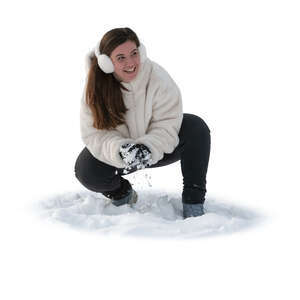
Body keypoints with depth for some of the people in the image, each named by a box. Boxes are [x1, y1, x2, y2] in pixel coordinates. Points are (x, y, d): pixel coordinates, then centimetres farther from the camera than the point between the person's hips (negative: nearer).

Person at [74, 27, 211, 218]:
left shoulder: (158, 78, -23)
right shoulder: (96, 86, -18)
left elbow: (167, 127, -23)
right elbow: (94, 133, -21)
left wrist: (148, 149, -43)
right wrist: (120, 150, -40)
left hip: (160, 149, -1)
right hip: (119, 150, 1)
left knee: (196, 127, -27)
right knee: (86, 170, -25)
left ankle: (193, 204, -19)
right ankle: (122, 194, 11)